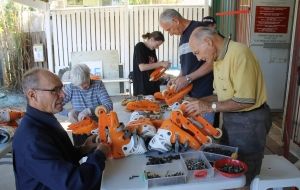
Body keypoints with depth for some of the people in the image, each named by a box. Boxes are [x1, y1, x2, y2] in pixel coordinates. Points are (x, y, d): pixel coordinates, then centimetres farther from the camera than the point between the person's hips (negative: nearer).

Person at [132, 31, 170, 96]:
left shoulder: (152, 49, 12)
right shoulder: (139, 47, -9)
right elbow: (142, 67, -19)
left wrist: (162, 64, -1)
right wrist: (161, 64, -18)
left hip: (153, 85, 7)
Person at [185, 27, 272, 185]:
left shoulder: (239, 53, -22)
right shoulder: (218, 58, 5)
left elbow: (246, 100, -25)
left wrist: (210, 107, -21)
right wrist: (199, 102, -3)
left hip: (249, 120, -8)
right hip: (230, 118, 8)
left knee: (243, 176, 8)